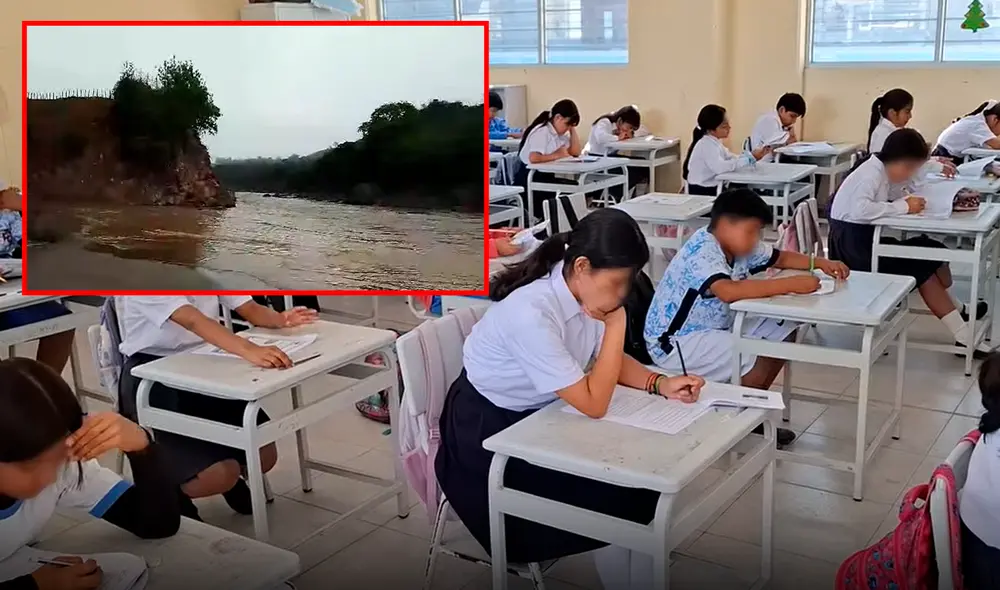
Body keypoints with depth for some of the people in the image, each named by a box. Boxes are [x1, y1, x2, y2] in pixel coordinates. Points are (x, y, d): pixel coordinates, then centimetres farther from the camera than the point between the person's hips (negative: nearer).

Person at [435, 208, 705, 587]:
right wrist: (616, 324, -24)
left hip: (536, 415, 7)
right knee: (617, 499, -10)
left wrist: (660, 384, -10)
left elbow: (609, 360, 7)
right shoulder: (531, 314, -35)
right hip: (488, 434, -7)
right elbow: (594, 404, -29)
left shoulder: (584, 293, -11)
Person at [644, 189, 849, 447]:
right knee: (757, 361, -25)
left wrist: (820, 263, -1)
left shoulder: (739, 246, 2)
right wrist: (791, 284, -39)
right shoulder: (702, 252, -26)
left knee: (782, 332, 3)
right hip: (674, 342, -10)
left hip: (714, 329, 10)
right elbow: (729, 291, -43)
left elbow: (780, 257, 17)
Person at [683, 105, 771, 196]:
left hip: (712, 189, 8)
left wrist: (754, 154, -11)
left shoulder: (714, 142, 9)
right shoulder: (706, 145, -19)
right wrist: (751, 158, -29)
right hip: (701, 192, -8)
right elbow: (720, 167, -33)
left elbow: (732, 158, 3)